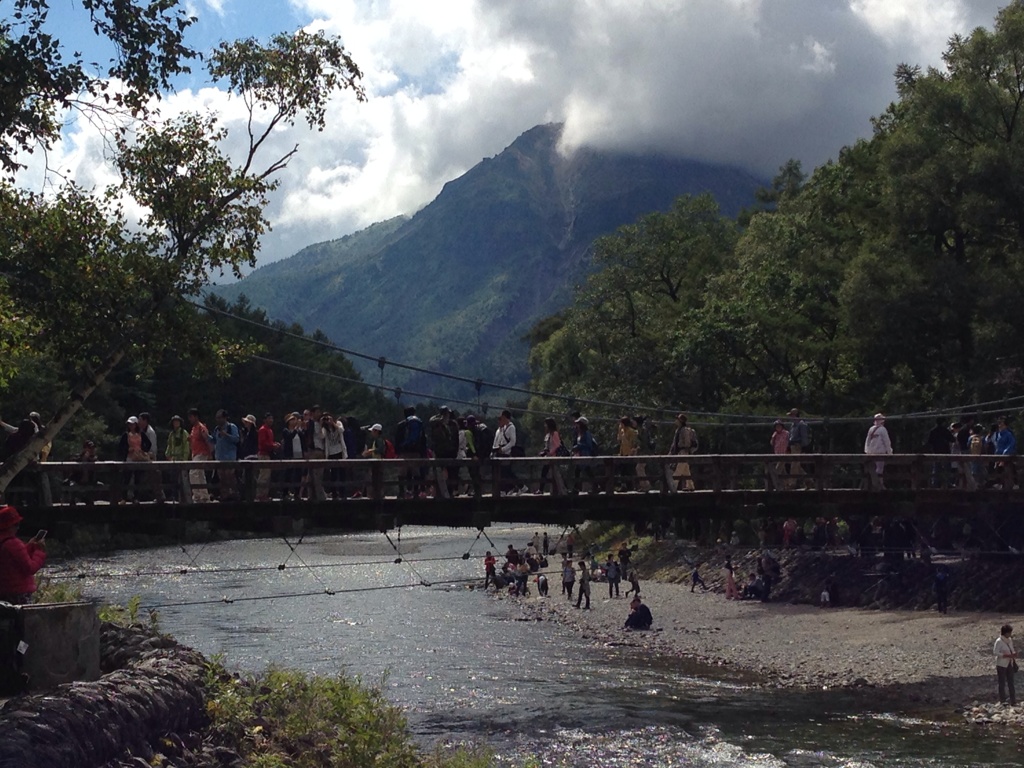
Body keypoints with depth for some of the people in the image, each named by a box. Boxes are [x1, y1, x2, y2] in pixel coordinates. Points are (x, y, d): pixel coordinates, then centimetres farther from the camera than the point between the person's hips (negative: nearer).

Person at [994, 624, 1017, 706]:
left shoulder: (1010, 640, 6)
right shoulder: (999, 641, -15)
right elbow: (995, 652, -20)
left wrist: (1014, 654, -7)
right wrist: (1008, 655, -24)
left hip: (1010, 664, 7)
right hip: (1001, 665, -7)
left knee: (1011, 683, 9)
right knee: (1002, 684, 2)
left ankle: (1013, 702, 12)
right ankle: (1003, 702, 10)